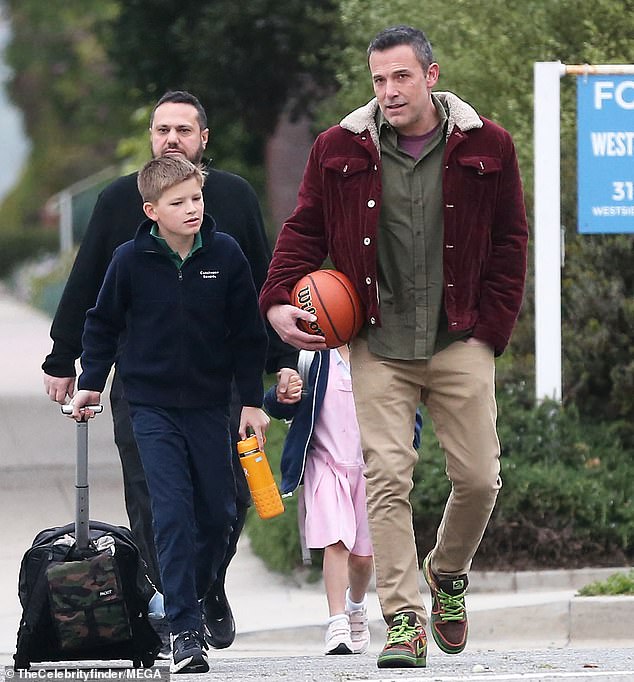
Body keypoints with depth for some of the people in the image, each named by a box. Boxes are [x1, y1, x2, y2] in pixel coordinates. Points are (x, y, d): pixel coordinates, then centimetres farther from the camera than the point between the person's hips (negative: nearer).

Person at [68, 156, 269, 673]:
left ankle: (197, 594, 32)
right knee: (173, 514, -11)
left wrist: (252, 401, 4)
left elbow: (248, 333, 2)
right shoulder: (131, 260, -8)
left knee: (219, 513, 6)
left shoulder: (226, 254, -6)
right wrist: (91, 384, 6)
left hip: (210, 403, 2)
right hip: (152, 406, -2)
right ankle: (184, 628, -11)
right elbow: (103, 324, 8)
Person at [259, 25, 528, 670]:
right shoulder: (339, 150, 2)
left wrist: (493, 325, 0)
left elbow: (509, 241, 7)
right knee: (386, 479, -9)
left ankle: (448, 573, 30)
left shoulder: (486, 146, 1)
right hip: (378, 345, 0)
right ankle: (404, 622, -7)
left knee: (478, 477, 0)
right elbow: (304, 230, 8)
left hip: (459, 343, 0)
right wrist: (278, 299, -7)